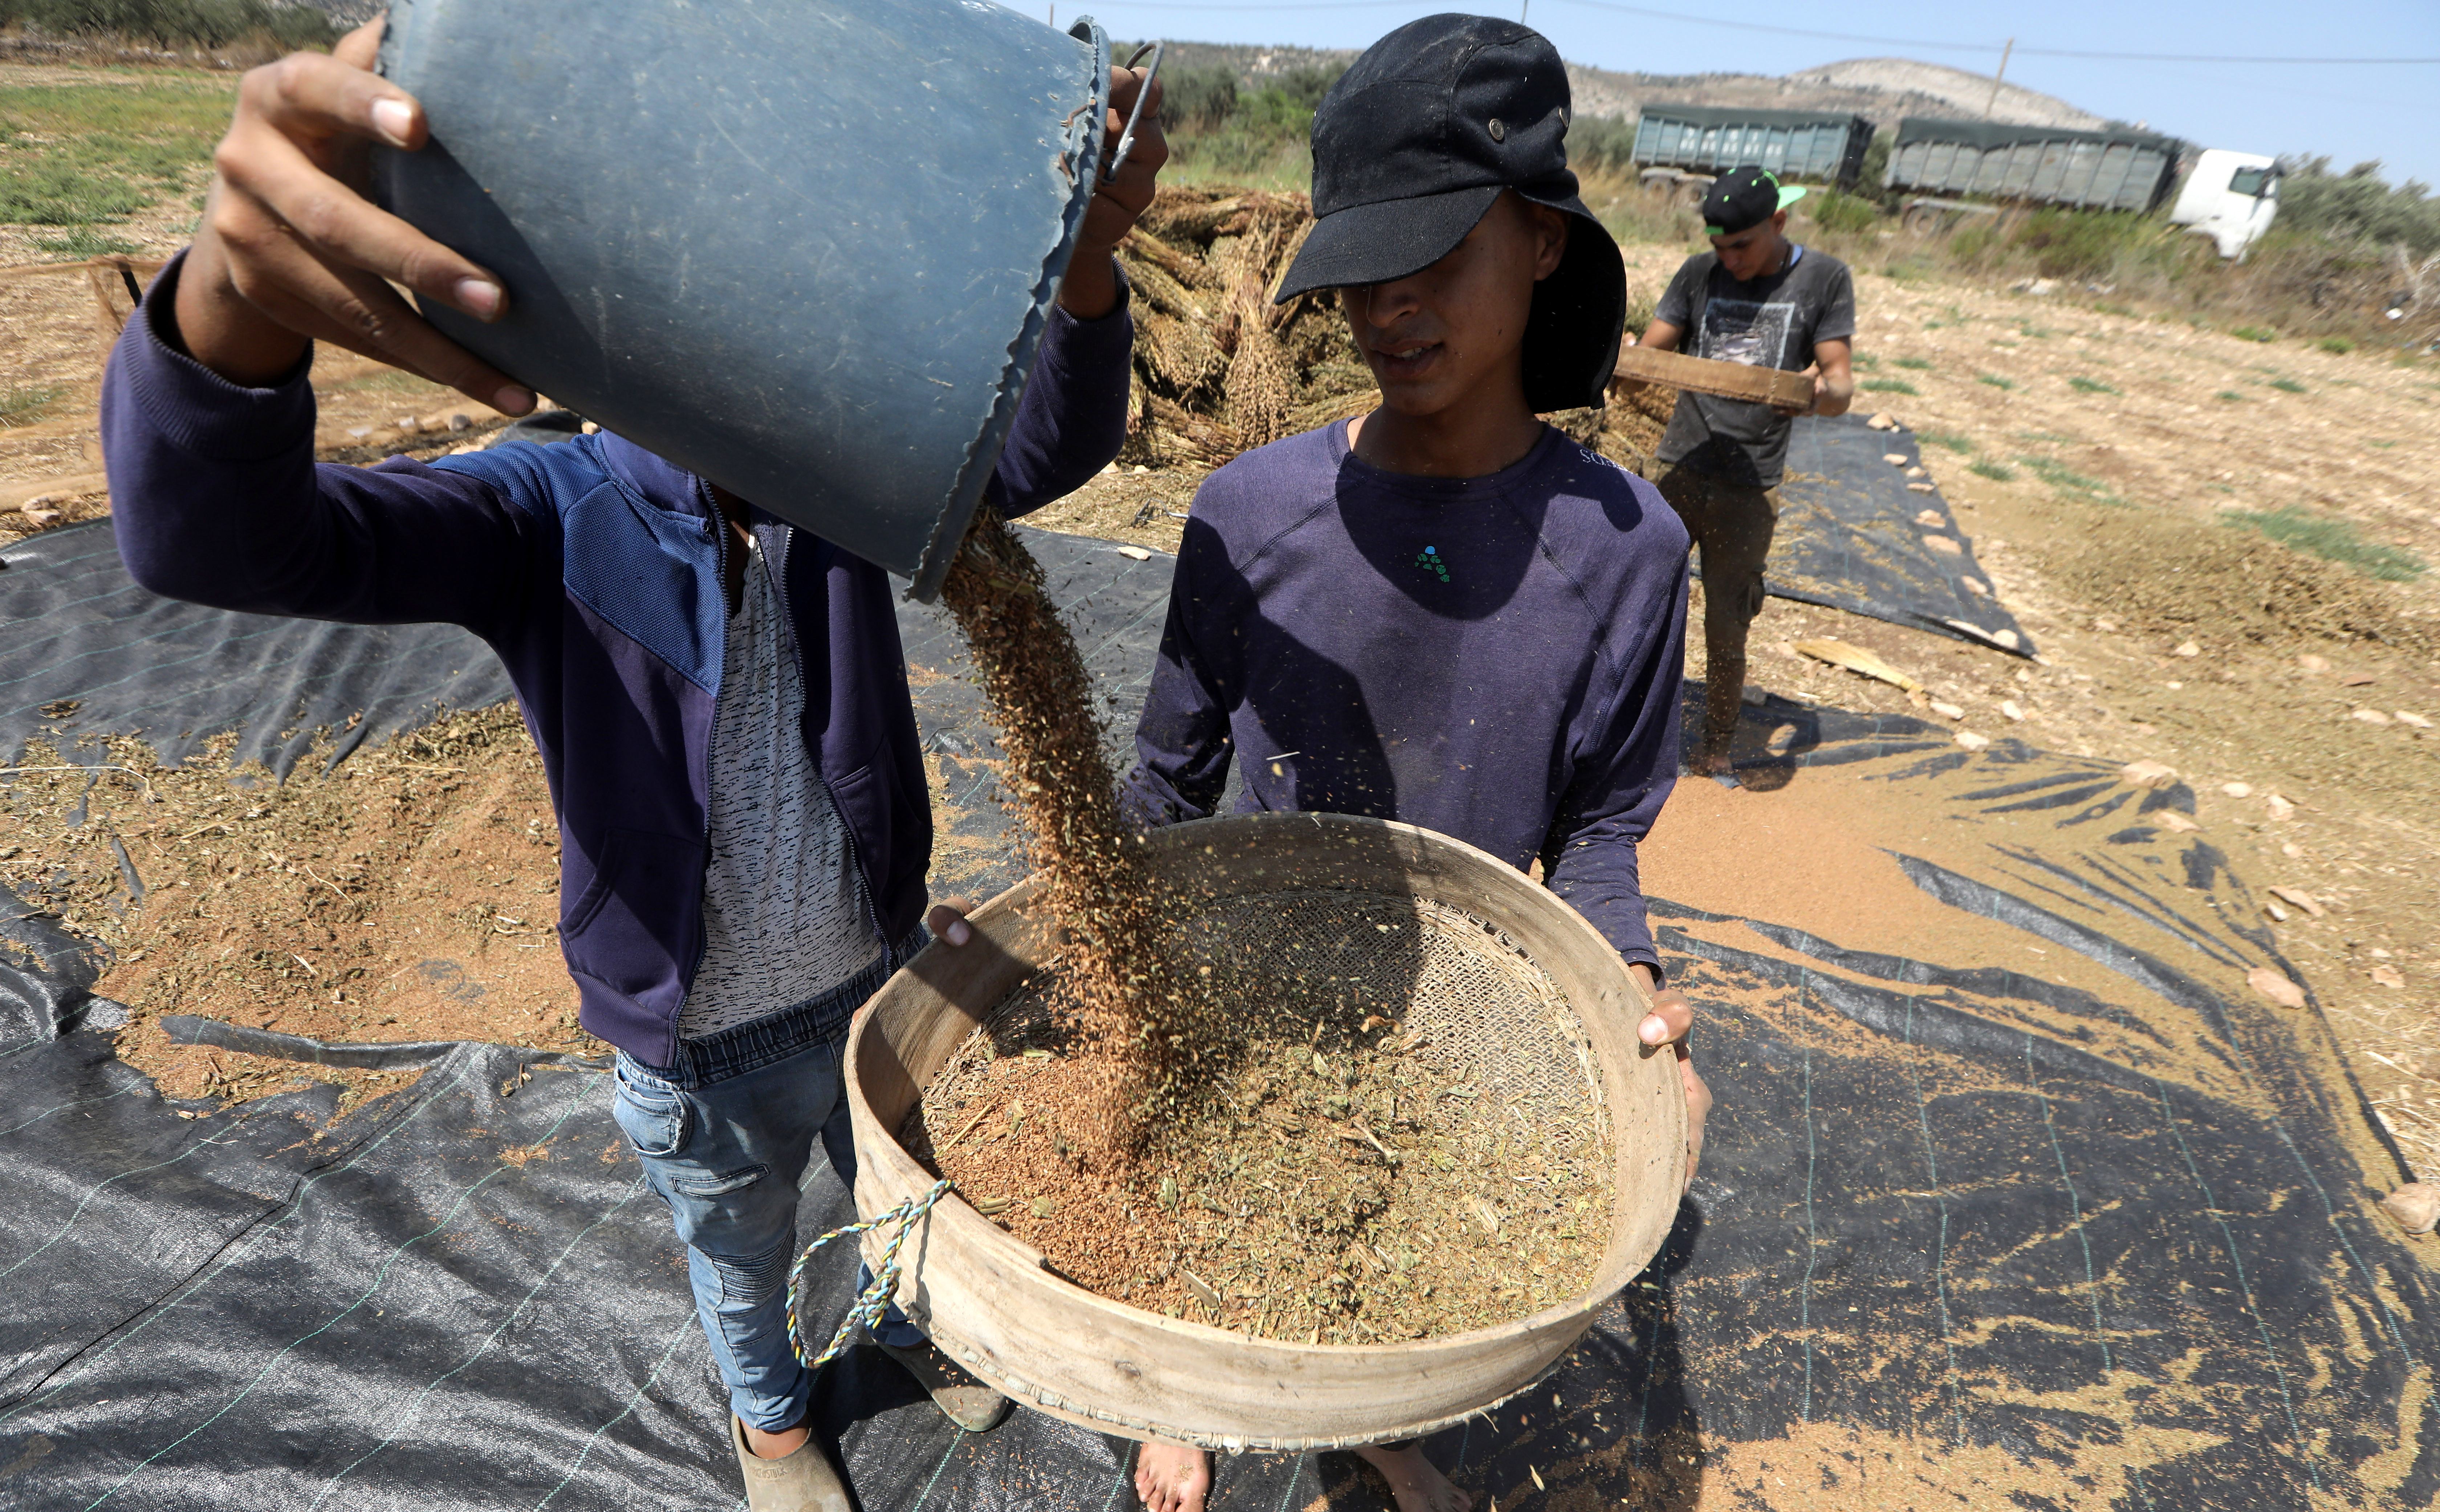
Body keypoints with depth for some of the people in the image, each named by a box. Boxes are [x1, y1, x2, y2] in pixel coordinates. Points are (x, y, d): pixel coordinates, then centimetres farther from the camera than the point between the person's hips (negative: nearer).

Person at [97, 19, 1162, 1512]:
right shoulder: (552, 510, -20)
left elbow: (1047, 451, -27)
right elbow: (216, 537, -34)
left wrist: (1083, 264, -50)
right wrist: (241, 300, -57)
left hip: (881, 982, 2)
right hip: (701, 1043, -2)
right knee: (741, 1259, 28)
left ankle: (913, 1324, 65)